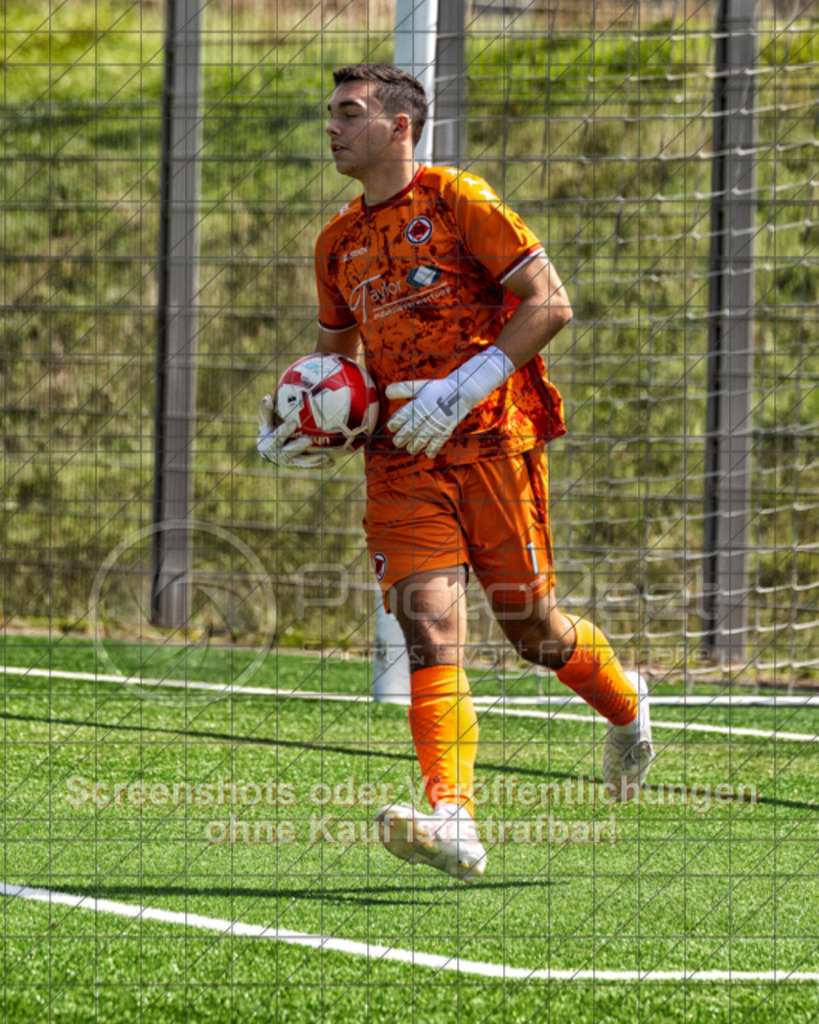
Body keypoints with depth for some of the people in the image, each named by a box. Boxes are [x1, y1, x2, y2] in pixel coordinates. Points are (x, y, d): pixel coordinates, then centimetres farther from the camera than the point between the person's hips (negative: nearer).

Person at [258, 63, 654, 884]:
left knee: (530, 627, 5)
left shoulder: (459, 202, -4)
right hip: (403, 461, 4)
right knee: (430, 630, -13)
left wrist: (462, 388, -18)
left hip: (492, 440, -4)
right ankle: (453, 821, -25)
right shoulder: (338, 243, 15)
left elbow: (549, 303, -9)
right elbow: (334, 351, 29)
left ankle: (625, 704, 38)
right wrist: (284, 425, 9)